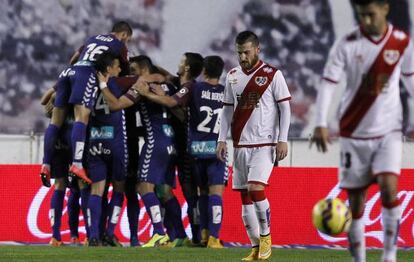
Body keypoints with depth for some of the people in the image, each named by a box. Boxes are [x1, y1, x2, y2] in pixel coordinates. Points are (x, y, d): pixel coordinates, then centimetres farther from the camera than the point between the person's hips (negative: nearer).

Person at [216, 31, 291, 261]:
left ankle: (266, 236, -3)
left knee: (255, 188, -21)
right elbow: (227, 110, 16)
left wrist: (282, 140, -10)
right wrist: (222, 139, 7)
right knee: (245, 197, 4)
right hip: (240, 145, 5)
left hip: (264, 144, -5)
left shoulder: (272, 75, -4)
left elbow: (285, 107, -4)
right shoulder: (232, 76, 11)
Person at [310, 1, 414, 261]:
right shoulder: (347, 45, -9)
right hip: (354, 132, 0)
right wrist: (321, 124, -24)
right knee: (355, 199, 3)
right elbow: (328, 83, -12)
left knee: (389, 187, -19)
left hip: (389, 131, 0)